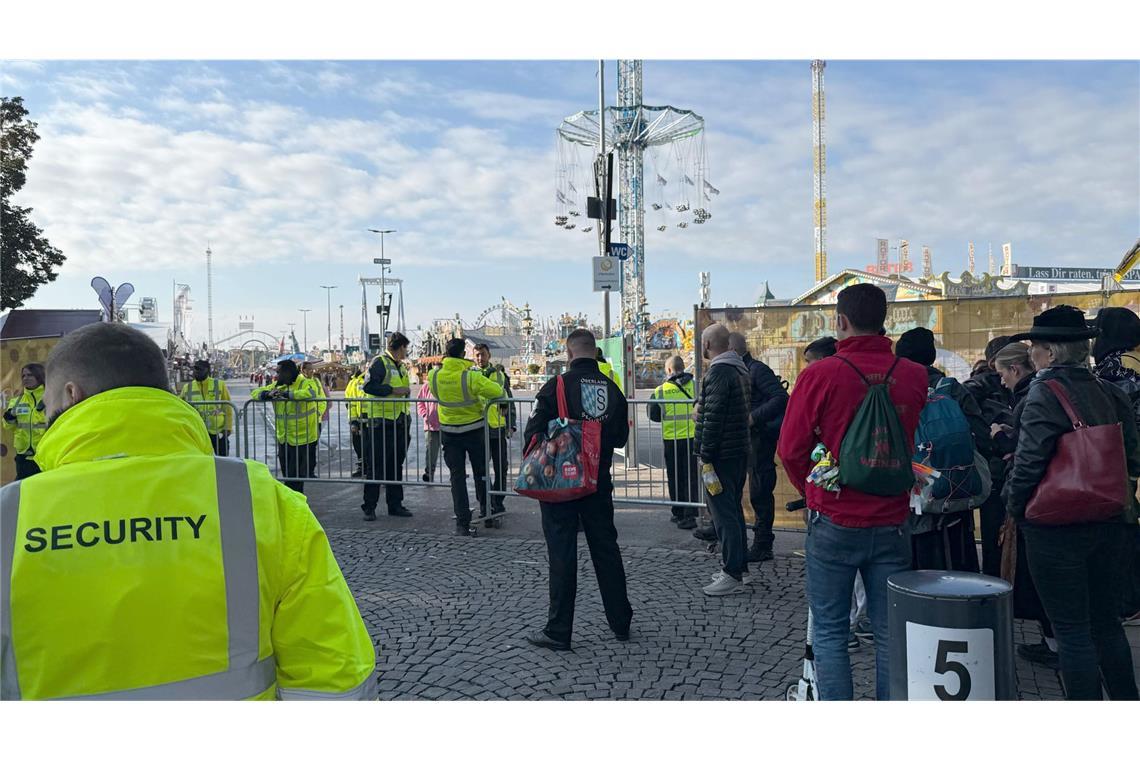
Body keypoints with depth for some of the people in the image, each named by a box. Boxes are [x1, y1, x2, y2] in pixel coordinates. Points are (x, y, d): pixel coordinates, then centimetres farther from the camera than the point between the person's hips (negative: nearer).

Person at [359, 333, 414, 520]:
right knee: (375, 467, -3)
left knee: (396, 466, 11)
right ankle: (369, 507, 2)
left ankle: (395, 505, 18)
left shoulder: (401, 367, 19)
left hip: (399, 423, 8)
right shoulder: (380, 362, -8)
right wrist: (393, 390, -20)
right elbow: (368, 386, -20)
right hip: (379, 423, -8)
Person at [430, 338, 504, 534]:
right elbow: (497, 391, -22)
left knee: (457, 476, 4)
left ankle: (462, 522, 1)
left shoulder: (433, 376, -10)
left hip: (449, 432, 2)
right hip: (474, 429, -2)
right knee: (480, 472, 17)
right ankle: (484, 509, 32)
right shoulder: (471, 377, -22)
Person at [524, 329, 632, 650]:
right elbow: (621, 437, 10)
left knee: (562, 554, 2)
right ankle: (621, 622, 23)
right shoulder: (612, 389, 1)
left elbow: (533, 433, -12)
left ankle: (558, 631, 7)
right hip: (600, 484, 4)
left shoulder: (557, 385, -14)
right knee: (606, 550, 14)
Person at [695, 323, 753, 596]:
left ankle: (732, 576, -2)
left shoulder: (718, 372, -16)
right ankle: (740, 568, 25)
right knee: (734, 511, 17)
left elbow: (713, 418, -21)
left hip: (721, 454, -10)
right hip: (740, 451, 10)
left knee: (724, 514, -6)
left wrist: (705, 456, -18)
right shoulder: (740, 369, 15)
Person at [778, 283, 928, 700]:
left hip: (834, 524, -3)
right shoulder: (915, 376, -3)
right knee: (891, 631, 13)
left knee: (829, 631, 9)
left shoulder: (820, 374, -12)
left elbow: (791, 449, -7)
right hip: (892, 523, 3)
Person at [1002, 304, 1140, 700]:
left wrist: (1014, 508, -4)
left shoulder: (1045, 393, -16)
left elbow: (1029, 462, -19)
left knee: (1072, 631, 2)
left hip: (1056, 528, -7)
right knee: (1107, 623, 20)